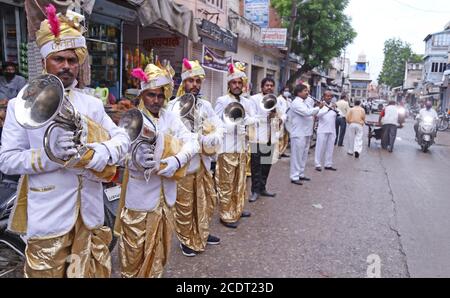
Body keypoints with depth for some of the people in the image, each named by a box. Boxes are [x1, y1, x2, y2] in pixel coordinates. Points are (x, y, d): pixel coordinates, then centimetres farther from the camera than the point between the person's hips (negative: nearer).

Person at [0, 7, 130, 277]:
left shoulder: (92, 104, 7)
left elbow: (123, 137, 5)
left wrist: (104, 152, -16)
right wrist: (51, 154, -24)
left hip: (90, 211, 4)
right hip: (49, 215, -3)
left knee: (93, 272, 18)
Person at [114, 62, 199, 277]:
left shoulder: (172, 118, 4)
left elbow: (192, 142, -5)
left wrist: (177, 160, -24)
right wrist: (137, 159, -45)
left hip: (165, 197, 5)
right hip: (140, 198, -4)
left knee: (159, 251, 20)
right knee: (134, 251, 11)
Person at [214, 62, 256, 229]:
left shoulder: (247, 102, 11)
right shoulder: (222, 101, -7)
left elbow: (253, 120, 1)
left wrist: (244, 119, -17)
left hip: (242, 148, 7)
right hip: (227, 149, -6)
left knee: (240, 182, 17)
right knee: (226, 184, 1)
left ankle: (237, 210, 32)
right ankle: (226, 215, 12)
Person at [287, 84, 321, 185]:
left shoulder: (304, 103, 17)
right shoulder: (296, 103, -14)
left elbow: (311, 113, 25)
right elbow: (307, 112, -26)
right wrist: (318, 108, -14)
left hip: (306, 133, 10)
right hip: (298, 134, -10)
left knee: (304, 155, 15)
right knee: (297, 156, -5)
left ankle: (301, 174, 25)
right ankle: (294, 177, -1)